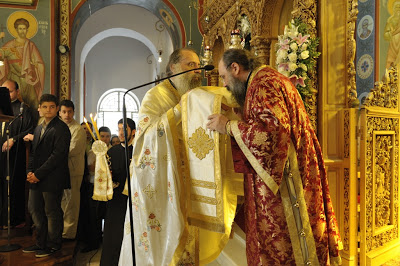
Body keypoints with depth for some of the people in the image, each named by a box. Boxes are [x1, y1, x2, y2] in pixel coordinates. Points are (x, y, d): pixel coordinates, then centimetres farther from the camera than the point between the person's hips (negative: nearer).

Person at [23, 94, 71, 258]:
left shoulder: (61, 128, -10)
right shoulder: (38, 128, 17)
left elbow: (58, 155, -17)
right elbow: (34, 152, 18)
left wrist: (38, 173, -16)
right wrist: (30, 171, 2)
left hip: (52, 178, -8)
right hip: (37, 178, 9)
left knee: (52, 212, 2)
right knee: (34, 209, 14)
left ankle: (53, 245, 18)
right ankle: (41, 243, 29)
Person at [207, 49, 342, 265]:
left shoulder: (264, 83, -13)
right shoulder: (264, 81, 19)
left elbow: (275, 128, -28)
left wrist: (229, 126, -20)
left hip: (284, 184, -10)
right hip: (278, 177, 10)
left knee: (279, 247, 1)